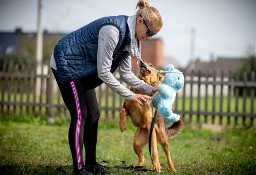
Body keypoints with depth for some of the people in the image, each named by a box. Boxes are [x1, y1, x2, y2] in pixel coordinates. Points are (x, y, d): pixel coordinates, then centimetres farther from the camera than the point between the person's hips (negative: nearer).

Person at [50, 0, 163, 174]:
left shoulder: (129, 37, -1)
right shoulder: (113, 30, -30)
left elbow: (125, 72, 4)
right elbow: (103, 72, -27)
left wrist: (149, 89, -7)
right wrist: (130, 95, -24)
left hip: (82, 69, 10)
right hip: (65, 64, -10)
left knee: (93, 113, 7)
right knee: (80, 115, -12)